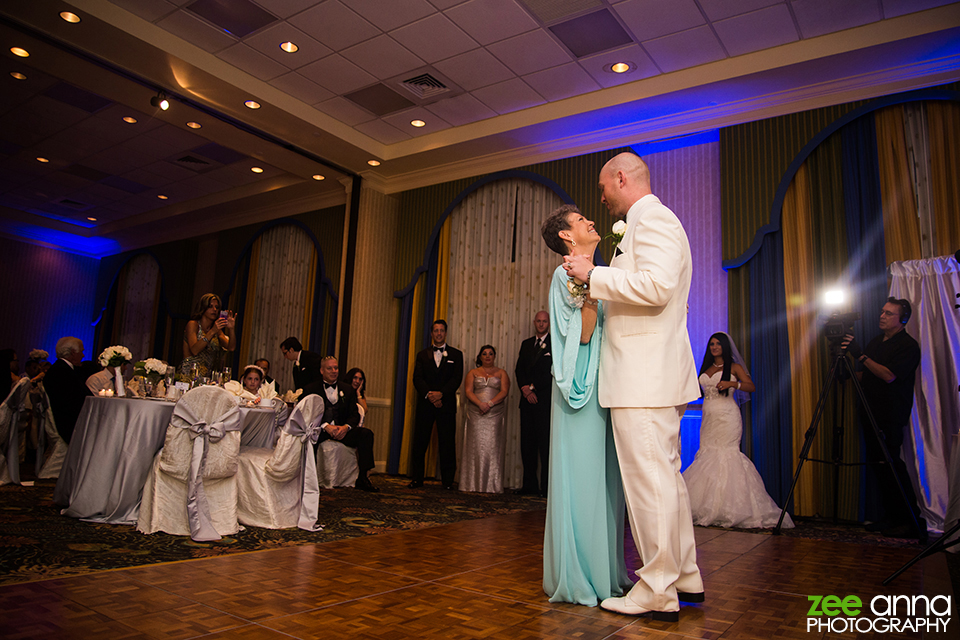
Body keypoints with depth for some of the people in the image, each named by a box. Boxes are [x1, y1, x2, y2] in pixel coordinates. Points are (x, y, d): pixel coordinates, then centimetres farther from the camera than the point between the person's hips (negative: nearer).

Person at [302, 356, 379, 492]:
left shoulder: (347, 389, 19)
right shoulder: (310, 389, 10)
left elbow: (354, 415, 10)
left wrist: (346, 427, -14)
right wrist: (326, 426, -20)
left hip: (341, 430, 3)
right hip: (320, 429, -3)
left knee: (366, 433, -23)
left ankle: (362, 478, -23)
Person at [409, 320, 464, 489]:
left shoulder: (456, 354, 8)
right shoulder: (422, 355, 13)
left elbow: (457, 379, -3)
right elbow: (417, 378, 2)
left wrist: (441, 393, -16)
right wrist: (429, 394, -15)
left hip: (446, 404, -1)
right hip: (425, 404, 2)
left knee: (447, 444, 0)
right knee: (420, 443, 3)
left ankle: (448, 480, 8)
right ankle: (417, 478, 12)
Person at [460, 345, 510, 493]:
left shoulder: (501, 373, 12)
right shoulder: (473, 373, 14)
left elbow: (504, 391, -1)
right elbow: (468, 391, 2)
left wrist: (490, 403, -15)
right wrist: (480, 404, -15)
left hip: (495, 415, -1)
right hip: (475, 415, 1)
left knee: (492, 447, -6)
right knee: (476, 446, -3)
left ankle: (492, 485, -3)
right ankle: (474, 484, 1)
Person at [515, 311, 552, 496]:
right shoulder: (526, 344, 18)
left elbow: (552, 372, -7)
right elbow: (519, 369, 12)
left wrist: (533, 387, -9)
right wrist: (525, 389, -4)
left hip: (545, 399, -5)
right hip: (527, 398, 6)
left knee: (545, 444, -7)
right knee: (527, 443, 5)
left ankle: (546, 486, -3)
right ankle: (530, 485, 11)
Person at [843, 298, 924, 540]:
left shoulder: (909, 346, -7)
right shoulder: (875, 342, 17)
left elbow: (889, 375, -19)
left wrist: (861, 356, -22)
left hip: (892, 417, -7)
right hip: (871, 414, 7)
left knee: (891, 464, -10)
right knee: (878, 465, 7)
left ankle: (912, 522, -1)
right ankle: (889, 518, 14)